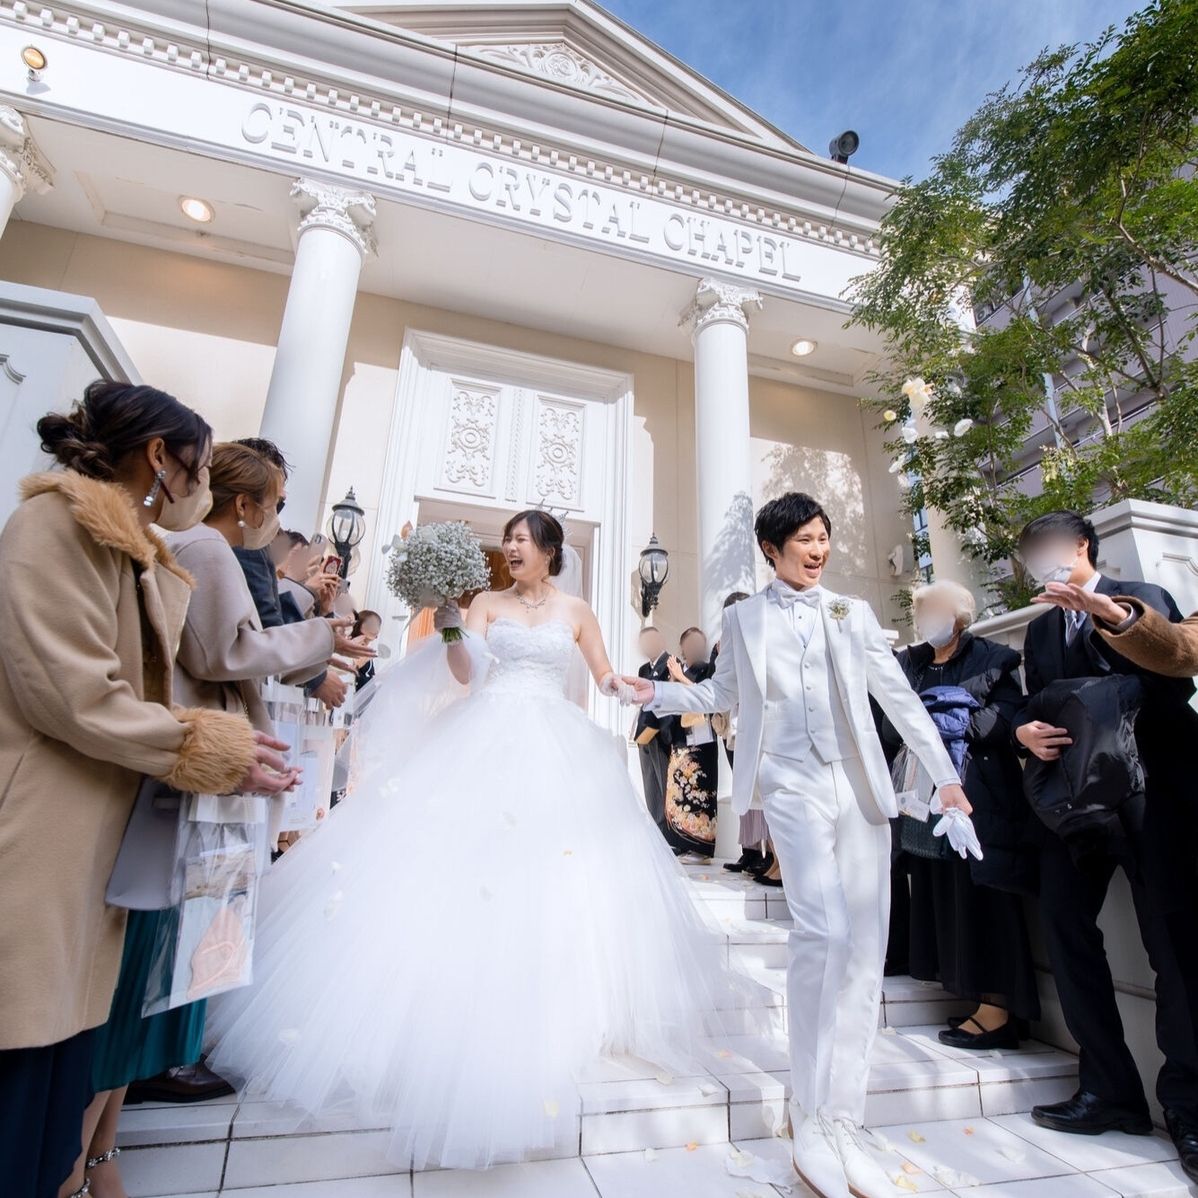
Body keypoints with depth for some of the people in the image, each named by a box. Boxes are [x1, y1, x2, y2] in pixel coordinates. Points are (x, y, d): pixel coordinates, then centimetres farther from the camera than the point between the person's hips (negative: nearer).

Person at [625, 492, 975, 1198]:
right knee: (825, 931, -18)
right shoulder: (744, 618, 9)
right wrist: (658, 693, 3)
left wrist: (946, 776, 8)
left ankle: (843, 1123, 19)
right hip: (794, 787, -3)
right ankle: (811, 1124, 1)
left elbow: (900, 697, 12)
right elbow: (724, 696, 15)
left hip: (861, 788, 3)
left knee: (864, 952, 3)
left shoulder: (854, 613, 13)